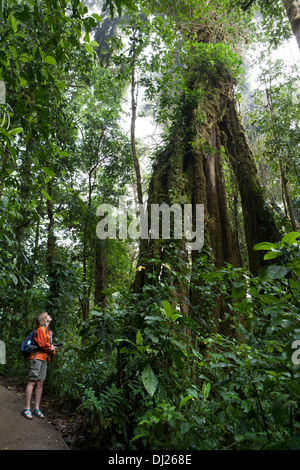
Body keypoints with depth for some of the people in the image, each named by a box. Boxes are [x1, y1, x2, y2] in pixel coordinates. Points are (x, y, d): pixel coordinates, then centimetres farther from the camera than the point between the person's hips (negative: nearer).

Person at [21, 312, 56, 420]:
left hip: (44, 359, 9)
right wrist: (51, 349, 0)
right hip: (37, 357, -9)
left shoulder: (48, 331, 21)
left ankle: (36, 409, 12)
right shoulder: (41, 329, -9)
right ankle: (27, 409, 0)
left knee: (40, 383, 7)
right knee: (32, 382, -6)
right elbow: (43, 344, -15)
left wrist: (52, 350, 4)